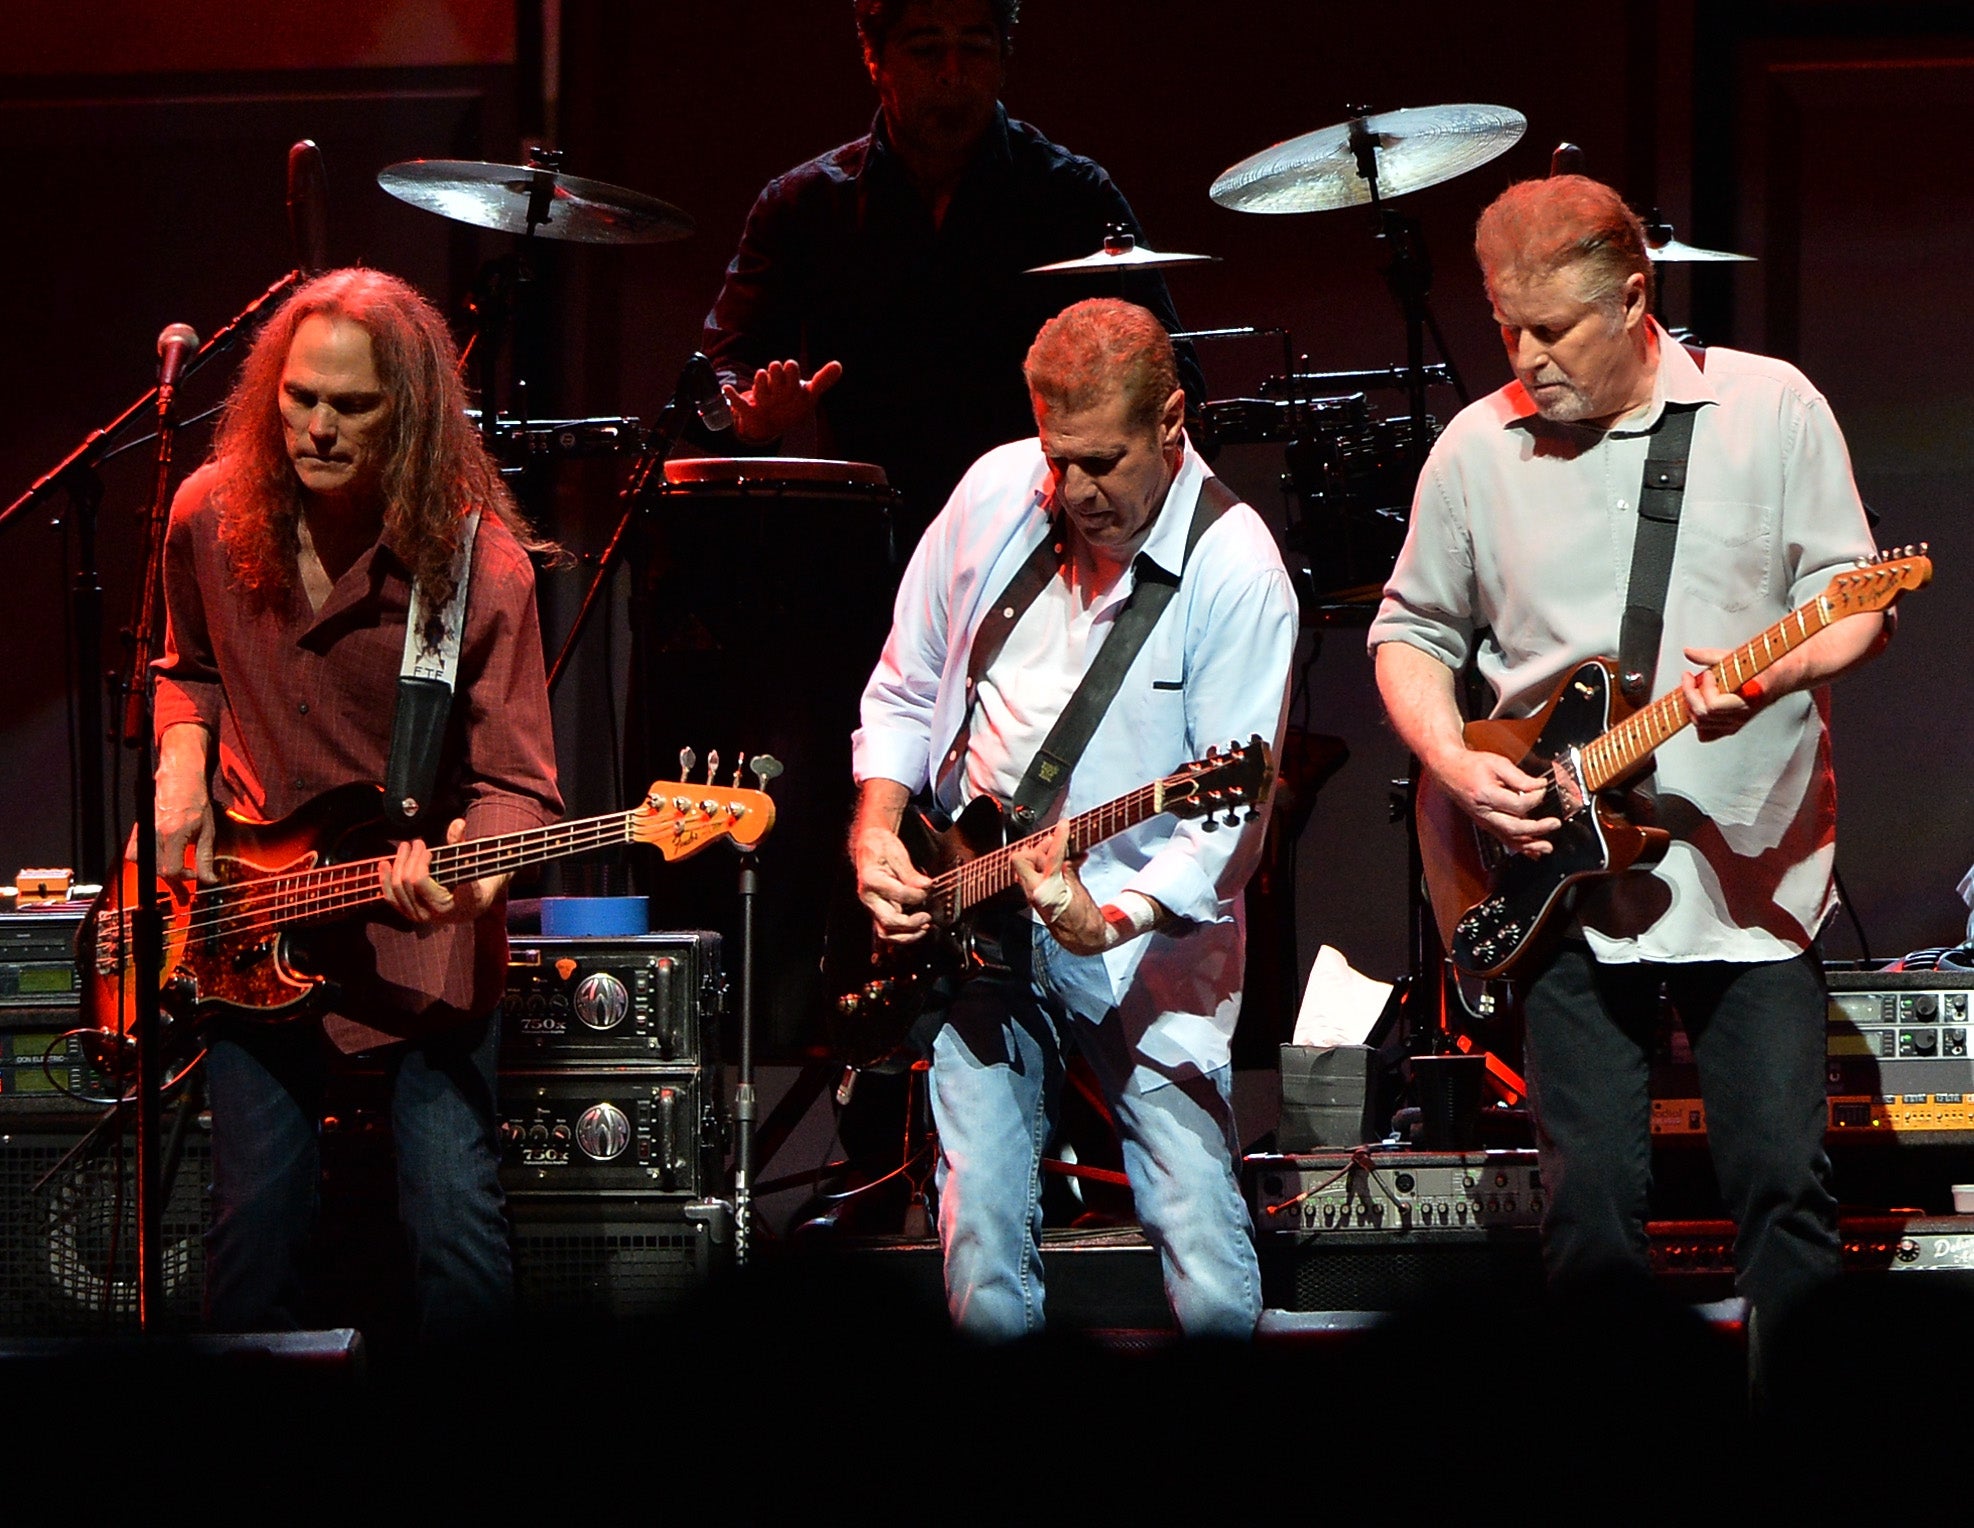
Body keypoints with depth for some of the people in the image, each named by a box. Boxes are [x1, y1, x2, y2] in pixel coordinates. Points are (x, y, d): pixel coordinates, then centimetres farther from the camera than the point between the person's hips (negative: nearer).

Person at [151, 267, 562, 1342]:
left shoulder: (475, 562, -14)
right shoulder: (211, 518, -2)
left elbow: (516, 786, -13)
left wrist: (473, 869, -33)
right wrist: (182, 772, 0)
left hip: (424, 930, -3)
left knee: (459, 1231, -10)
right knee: (254, 1232, -1)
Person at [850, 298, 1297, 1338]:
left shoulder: (1235, 572, -12)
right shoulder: (994, 493, 3)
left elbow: (1229, 818, -15)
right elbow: (904, 688, 16)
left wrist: (1114, 919, -29)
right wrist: (875, 831, 1)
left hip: (1145, 943, -3)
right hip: (970, 931, 4)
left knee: (1213, 1294, -11)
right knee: (985, 1279, -5)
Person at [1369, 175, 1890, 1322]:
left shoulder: (1772, 409, -1)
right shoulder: (1478, 450, 5)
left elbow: (1855, 602, -1)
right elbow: (1412, 630, 15)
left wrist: (1773, 675, -22)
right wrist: (1453, 762, -3)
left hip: (1753, 870, -1)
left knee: (1787, 1182, -4)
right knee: (1593, 1205, -1)